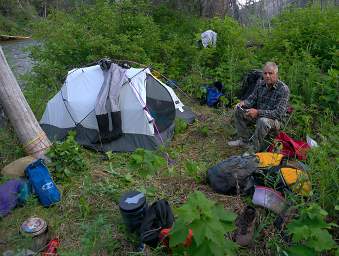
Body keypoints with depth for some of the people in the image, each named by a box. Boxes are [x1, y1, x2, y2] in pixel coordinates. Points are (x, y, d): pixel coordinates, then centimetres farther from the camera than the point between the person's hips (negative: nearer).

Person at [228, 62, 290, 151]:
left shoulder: (283, 89, -22)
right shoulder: (260, 83, -2)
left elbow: (278, 113, -28)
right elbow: (252, 99, 6)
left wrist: (258, 112, -36)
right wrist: (243, 103, -18)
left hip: (275, 119, -7)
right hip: (258, 115, 7)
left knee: (263, 121, -39)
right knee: (238, 112, -3)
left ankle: (255, 148, -17)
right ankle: (244, 140, 7)